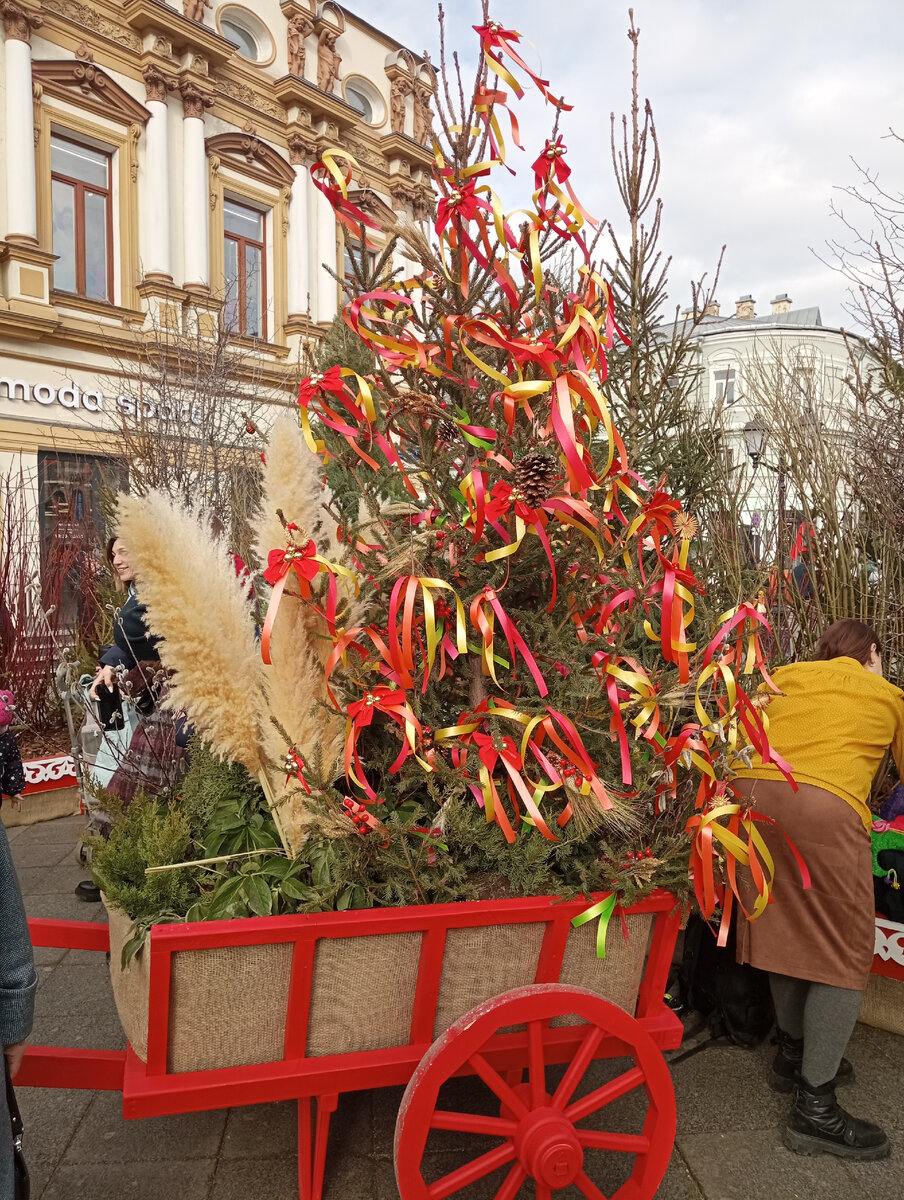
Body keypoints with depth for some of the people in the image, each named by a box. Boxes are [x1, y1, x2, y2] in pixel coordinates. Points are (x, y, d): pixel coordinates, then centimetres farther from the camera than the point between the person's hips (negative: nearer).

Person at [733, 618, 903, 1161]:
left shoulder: (786, 676, 26)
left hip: (751, 792, 5)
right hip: (824, 806, -4)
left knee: (787, 928, 20)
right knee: (846, 952, 7)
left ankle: (794, 1055, 36)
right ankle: (815, 1109, 10)